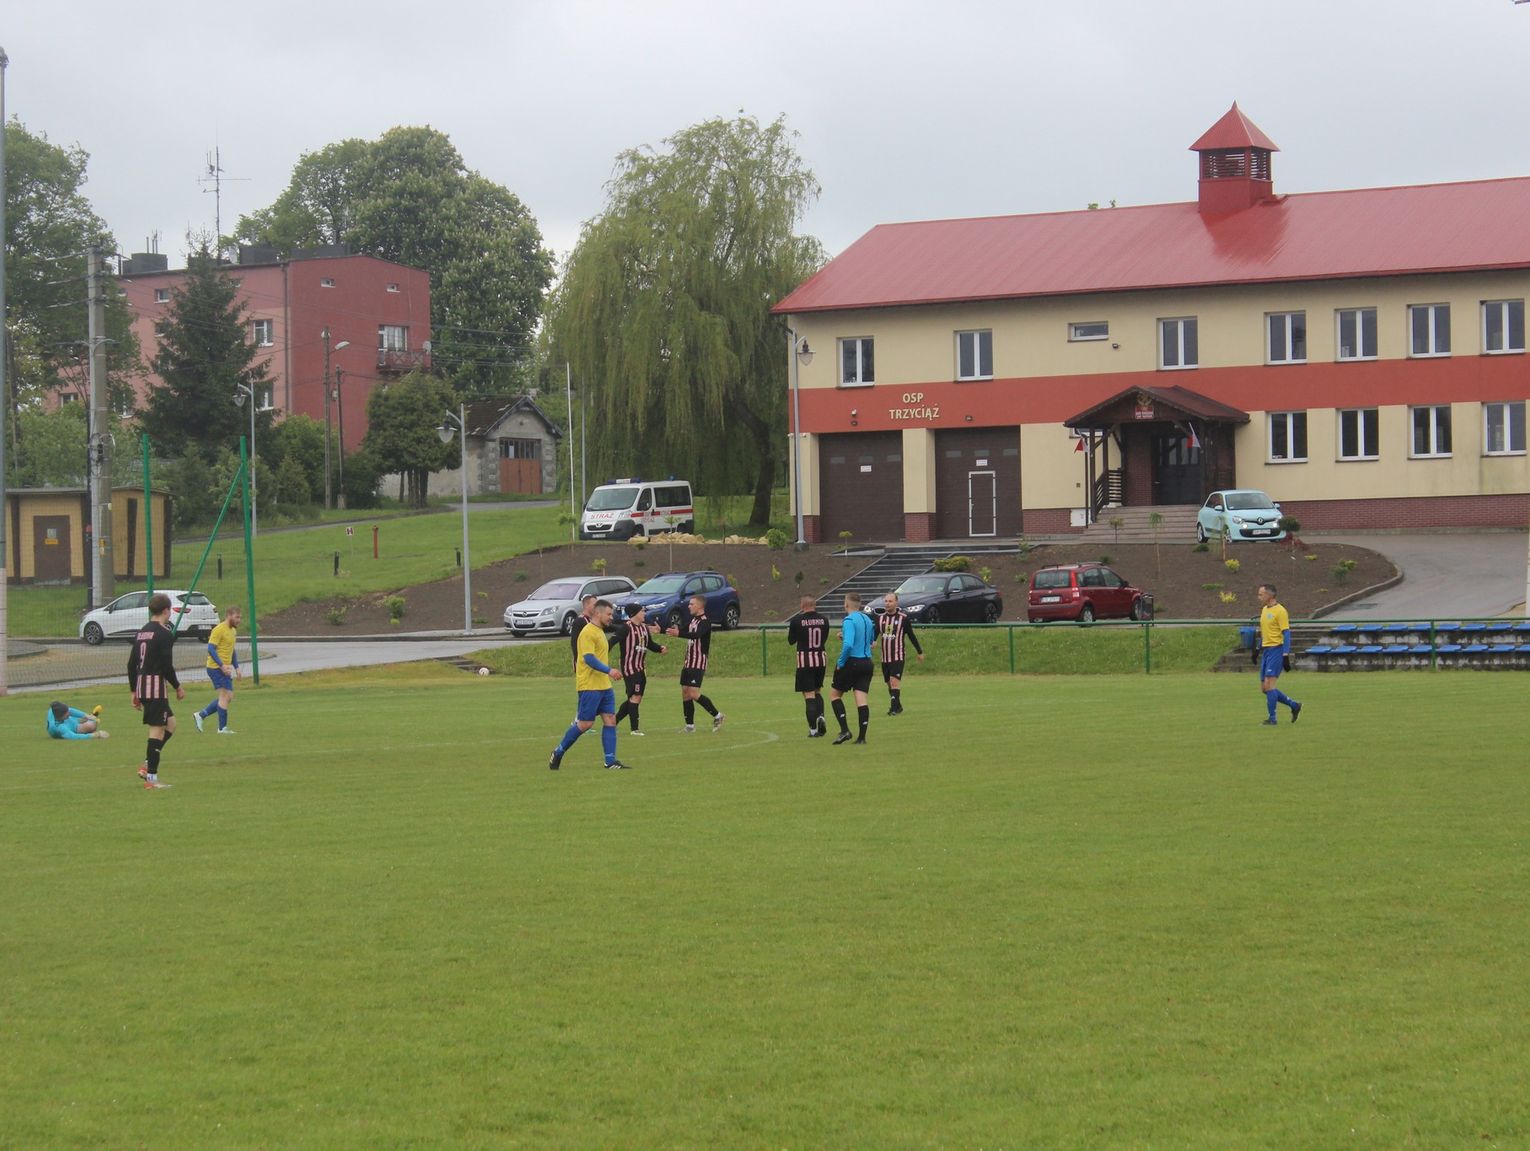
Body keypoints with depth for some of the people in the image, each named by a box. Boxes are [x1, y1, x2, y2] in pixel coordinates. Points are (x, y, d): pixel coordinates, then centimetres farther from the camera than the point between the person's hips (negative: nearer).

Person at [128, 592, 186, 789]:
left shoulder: (141, 632, 14)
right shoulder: (164, 634, -10)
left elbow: (131, 664, 15)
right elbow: (167, 665, -16)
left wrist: (135, 692, 20)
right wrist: (178, 687, -3)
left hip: (141, 687, 8)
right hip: (156, 685, -8)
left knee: (171, 723, 18)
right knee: (157, 729, -5)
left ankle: (148, 765, 11)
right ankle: (151, 777, -6)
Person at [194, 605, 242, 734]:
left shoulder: (233, 631, 16)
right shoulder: (219, 630, -13)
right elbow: (211, 648, -19)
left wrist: (237, 668, 19)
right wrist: (222, 665, -25)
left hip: (224, 669, 10)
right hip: (216, 668, -10)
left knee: (228, 697, 10)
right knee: (226, 696, -9)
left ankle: (201, 715, 16)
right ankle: (222, 728, -3)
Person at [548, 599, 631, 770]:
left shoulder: (599, 631, 17)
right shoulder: (588, 632, -14)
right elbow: (588, 658, -23)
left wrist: (611, 671, 27)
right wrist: (609, 670, -28)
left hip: (604, 685, 9)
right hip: (589, 686, -9)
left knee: (610, 720, 1)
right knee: (585, 723, -5)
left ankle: (611, 761, 0)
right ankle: (558, 753, 10)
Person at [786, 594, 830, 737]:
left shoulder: (796, 621, -11)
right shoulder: (823, 619, -1)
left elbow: (791, 640, 1)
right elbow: (825, 638, 10)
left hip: (804, 660, -3)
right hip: (821, 659, 4)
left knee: (809, 694, 0)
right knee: (818, 690, 21)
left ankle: (813, 729, -3)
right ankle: (820, 716, -3)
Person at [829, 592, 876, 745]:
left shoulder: (849, 620, -14)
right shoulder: (867, 619, 11)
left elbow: (848, 645, -27)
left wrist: (840, 662, -14)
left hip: (851, 662, -7)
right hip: (867, 662, 7)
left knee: (834, 694, 9)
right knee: (861, 699, 3)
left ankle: (844, 730, -1)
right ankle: (862, 737, -2)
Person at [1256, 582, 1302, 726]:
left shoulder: (1279, 611, -12)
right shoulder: (1264, 609, 14)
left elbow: (1286, 634, -14)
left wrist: (1286, 655, -19)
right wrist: (1258, 649, 23)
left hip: (1276, 650, -9)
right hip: (1266, 650, 9)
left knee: (1269, 684, -14)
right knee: (1264, 688, 7)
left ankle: (1272, 719, -7)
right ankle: (1294, 706, 20)